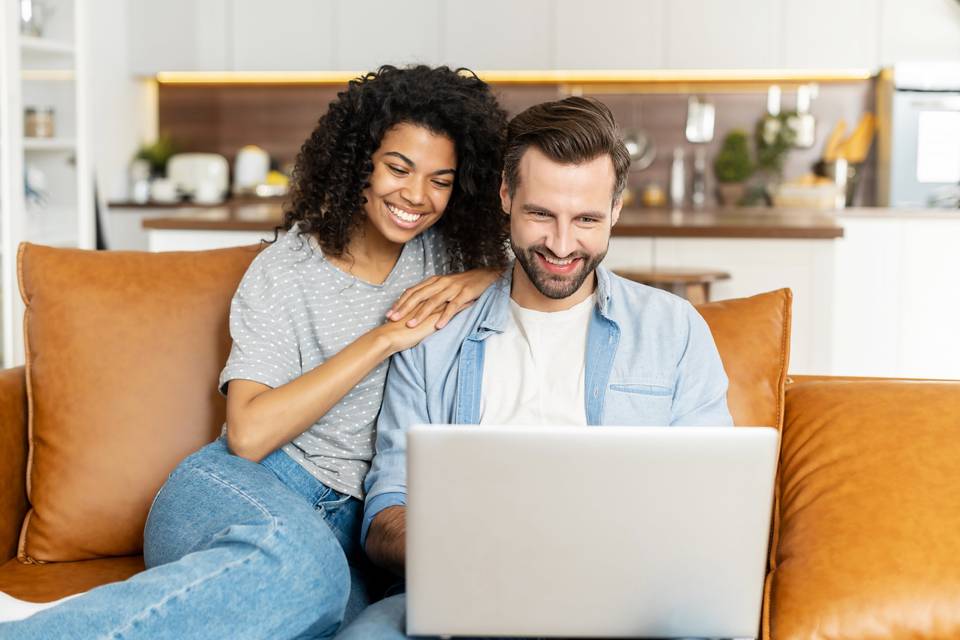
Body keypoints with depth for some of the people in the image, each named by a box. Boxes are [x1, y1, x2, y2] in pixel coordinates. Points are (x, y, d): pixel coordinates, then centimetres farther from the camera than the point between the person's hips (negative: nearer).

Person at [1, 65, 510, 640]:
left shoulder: (443, 253, 11)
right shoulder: (285, 271, -1)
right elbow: (249, 434, -12)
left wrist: (472, 283, -5)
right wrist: (384, 339, -13)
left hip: (343, 526, 3)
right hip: (237, 489, -3)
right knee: (299, 560, -42)